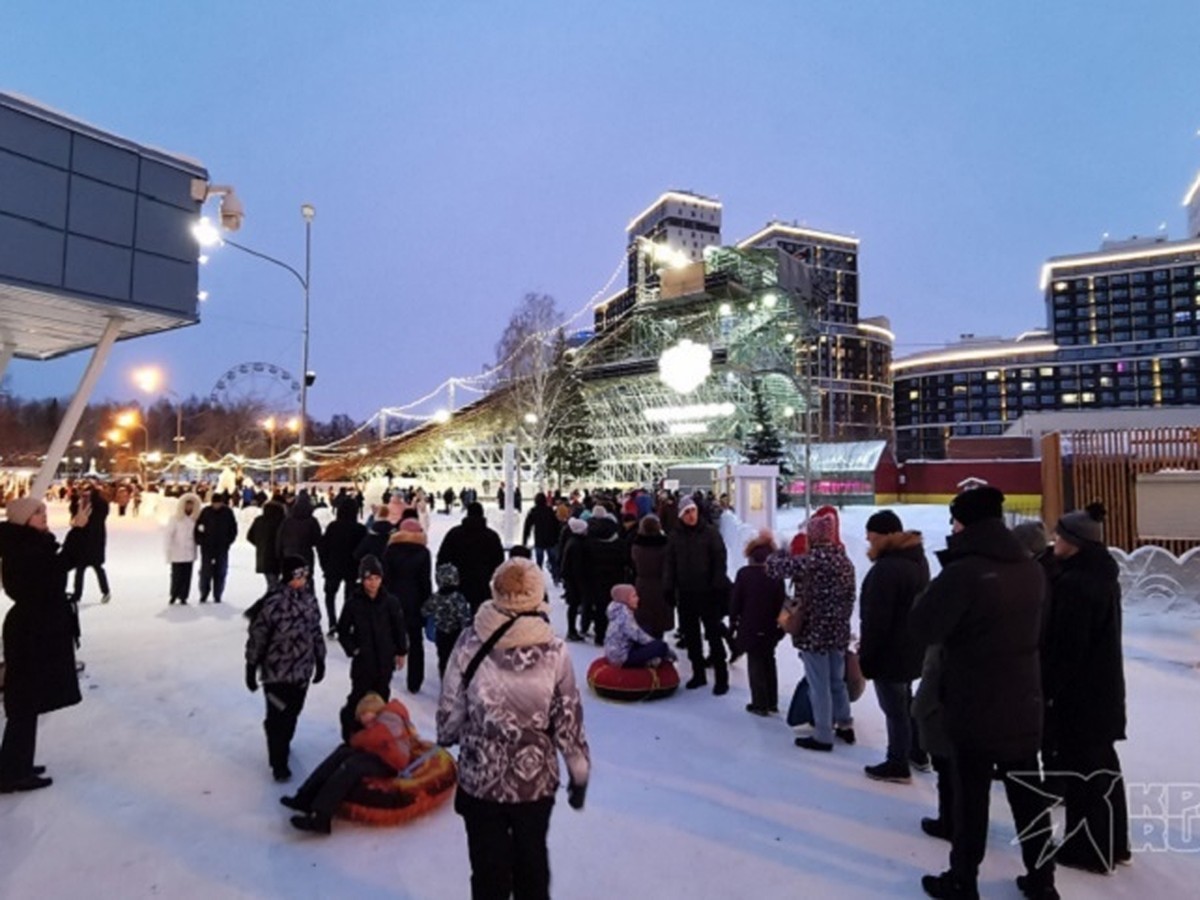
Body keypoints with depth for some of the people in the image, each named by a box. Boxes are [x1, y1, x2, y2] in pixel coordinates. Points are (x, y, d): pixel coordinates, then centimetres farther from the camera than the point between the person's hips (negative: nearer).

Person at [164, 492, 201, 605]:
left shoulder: (194, 519, 4)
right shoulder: (175, 518, -5)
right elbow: (169, 535, -5)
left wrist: (195, 552, 7)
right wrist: (169, 552, -9)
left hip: (189, 554, 3)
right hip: (177, 554, -3)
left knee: (186, 577, 4)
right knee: (176, 576, 2)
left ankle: (183, 597, 13)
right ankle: (173, 596, 21)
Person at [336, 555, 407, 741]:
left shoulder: (390, 602, -7)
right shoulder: (353, 603, -10)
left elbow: (400, 628, 2)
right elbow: (342, 630, 2)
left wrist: (401, 652, 4)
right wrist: (352, 649, -7)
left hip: (385, 658, 2)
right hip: (362, 660, -2)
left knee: (382, 696, 15)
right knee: (358, 696, 4)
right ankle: (349, 733, 21)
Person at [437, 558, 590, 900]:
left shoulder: (471, 642, -17)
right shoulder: (554, 651, -16)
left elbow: (451, 708, -8)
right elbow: (568, 720, -9)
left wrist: (446, 736, 14)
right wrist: (580, 774, 6)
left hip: (480, 776, 0)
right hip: (537, 778, 1)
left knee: (488, 863, 19)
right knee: (532, 856, 24)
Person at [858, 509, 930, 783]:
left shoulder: (887, 568, -27)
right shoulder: (917, 559, 6)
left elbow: (876, 620, -24)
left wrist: (865, 656, -15)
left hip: (890, 652, -10)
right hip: (911, 648, 10)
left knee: (895, 709, 4)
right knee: (905, 703, 25)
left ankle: (898, 765, 16)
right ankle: (916, 751, 39)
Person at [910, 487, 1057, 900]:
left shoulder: (963, 572, -23)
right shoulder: (1032, 571, -1)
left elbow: (923, 626, -21)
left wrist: (940, 587, -5)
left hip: (974, 705, -6)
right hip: (1023, 703, 6)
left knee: (970, 795, 8)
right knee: (1029, 793, 19)